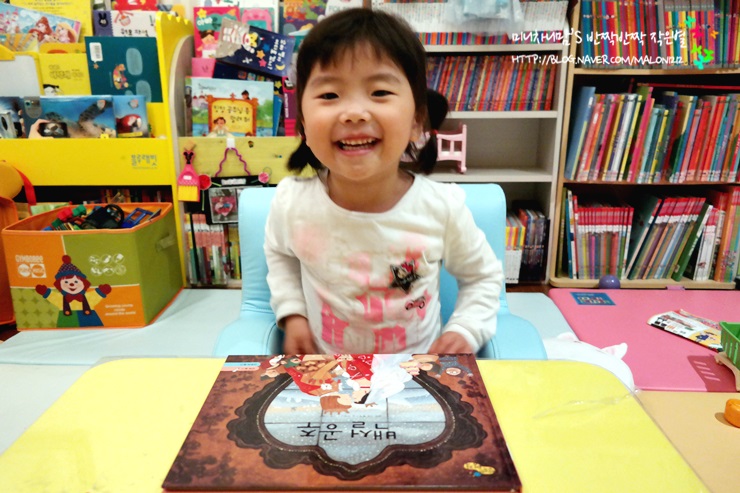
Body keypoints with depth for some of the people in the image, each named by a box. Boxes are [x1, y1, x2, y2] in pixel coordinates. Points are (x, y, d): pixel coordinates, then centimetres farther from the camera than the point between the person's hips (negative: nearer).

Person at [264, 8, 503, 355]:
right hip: (323, 374, 1)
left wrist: (464, 330, -11)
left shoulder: (444, 207, -18)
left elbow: (483, 275, 3)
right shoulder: (292, 203, -16)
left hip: (422, 370, 0)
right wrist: (292, 313, -2)